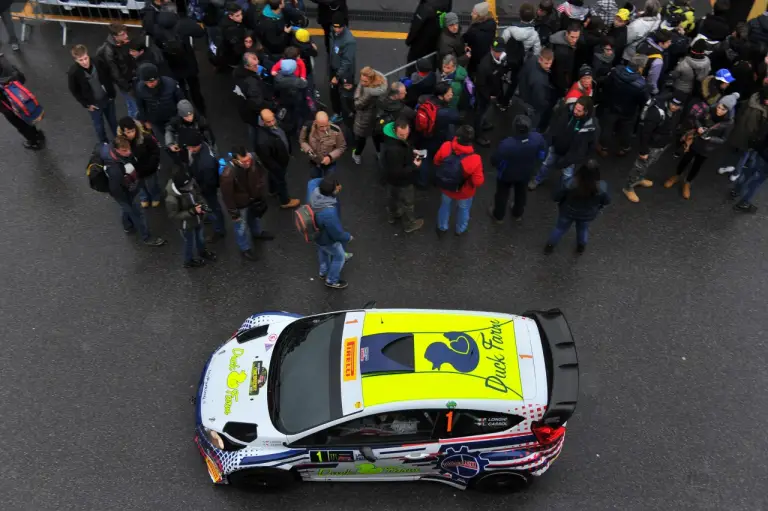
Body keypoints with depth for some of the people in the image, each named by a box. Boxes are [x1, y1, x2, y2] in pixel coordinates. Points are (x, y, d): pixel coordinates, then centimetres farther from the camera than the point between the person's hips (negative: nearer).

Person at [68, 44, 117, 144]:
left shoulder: (98, 63, -21)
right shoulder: (73, 72, -26)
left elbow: (108, 77, -3)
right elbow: (74, 90, -11)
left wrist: (112, 93, 0)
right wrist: (86, 104, -9)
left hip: (108, 98, 2)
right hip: (94, 103, -2)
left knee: (113, 121, 24)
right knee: (99, 125, 19)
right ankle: (105, 144, 44)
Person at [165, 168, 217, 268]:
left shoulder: (191, 182, -23)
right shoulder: (171, 198, -38)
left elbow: (198, 194, -2)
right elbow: (174, 215, -26)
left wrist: (203, 203, -22)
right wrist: (192, 211, -33)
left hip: (197, 218, 5)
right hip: (186, 224, -5)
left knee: (200, 238, 31)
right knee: (190, 243, 22)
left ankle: (202, 252, 64)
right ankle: (189, 261, 53)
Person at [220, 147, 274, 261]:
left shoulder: (252, 159, -26)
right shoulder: (228, 174, -41)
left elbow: (261, 173, -3)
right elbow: (227, 196, -26)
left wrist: (261, 191, -1)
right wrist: (233, 213, -15)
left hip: (254, 198, 6)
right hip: (240, 204, -5)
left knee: (255, 216, 35)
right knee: (241, 227, 19)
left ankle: (257, 232, 67)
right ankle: (245, 249, 45)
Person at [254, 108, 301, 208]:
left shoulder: (274, 124, -20)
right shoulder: (262, 140, -45)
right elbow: (266, 159, -31)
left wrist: (289, 151, 14)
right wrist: (278, 169, -18)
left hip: (281, 158, 7)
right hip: (276, 164, -7)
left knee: (273, 176, 34)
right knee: (280, 181, 20)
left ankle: (273, 190, 64)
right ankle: (285, 201, 48)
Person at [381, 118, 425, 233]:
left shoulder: (392, 138, -13)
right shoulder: (393, 150, -43)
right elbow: (397, 172, -35)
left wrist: (411, 151, -4)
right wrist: (414, 166, -26)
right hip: (401, 181, -9)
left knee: (394, 197, 33)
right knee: (407, 202, 18)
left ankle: (393, 215, 60)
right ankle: (409, 224, 43)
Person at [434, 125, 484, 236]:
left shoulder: (446, 147, -29)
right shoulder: (474, 160, -38)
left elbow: (436, 161, -9)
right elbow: (478, 182, -28)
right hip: (464, 193, -2)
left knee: (445, 205, 33)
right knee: (463, 209, 31)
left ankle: (442, 228, 57)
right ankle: (460, 230, 57)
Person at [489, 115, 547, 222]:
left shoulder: (506, 144, -41)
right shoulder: (538, 138, -29)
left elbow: (495, 162, -24)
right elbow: (542, 156, -9)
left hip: (506, 174, -3)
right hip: (526, 173, 3)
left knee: (502, 194, 25)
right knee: (521, 192, 30)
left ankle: (498, 215, 48)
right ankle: (518, 214, 54)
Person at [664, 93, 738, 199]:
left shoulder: (729, 123, -22)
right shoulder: (709, 111, -18)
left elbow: (722, 140, -16)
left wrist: (709, 138, -30)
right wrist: (698, 127, -22)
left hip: (706, 149, -1)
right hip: (695, 142, 1)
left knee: (697, 166, 18)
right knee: (685, 160, 19)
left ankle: (687, 183, 42)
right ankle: (676, 177, 45)